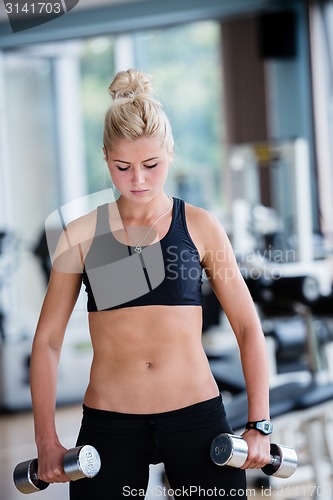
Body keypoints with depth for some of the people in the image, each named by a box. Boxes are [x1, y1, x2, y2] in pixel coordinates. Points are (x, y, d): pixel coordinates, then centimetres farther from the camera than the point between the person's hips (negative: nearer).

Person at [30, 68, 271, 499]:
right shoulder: (83, 234, 2)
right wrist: (46, 440, -2)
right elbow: (47, 339, 4)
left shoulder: (199, 226, 2)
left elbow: (248, 327, 5)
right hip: (108, 426, 0)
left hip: (196, 415, 0)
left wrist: (259, 425, -2)